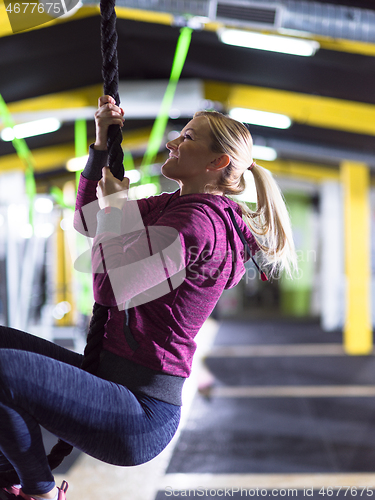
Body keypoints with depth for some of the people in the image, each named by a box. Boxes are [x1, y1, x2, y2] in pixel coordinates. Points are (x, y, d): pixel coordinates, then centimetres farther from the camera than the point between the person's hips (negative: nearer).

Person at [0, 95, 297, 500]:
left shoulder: (198, 220, -17)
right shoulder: (176, 207, 14)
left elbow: (109, 287, -20)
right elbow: (87, 218, 24)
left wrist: (115, 203, -5)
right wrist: (102, 143, 13)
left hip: (141, 410, -11)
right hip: (116, 378, 11)